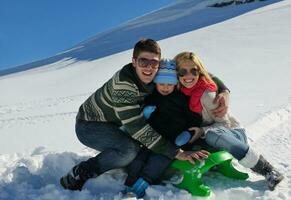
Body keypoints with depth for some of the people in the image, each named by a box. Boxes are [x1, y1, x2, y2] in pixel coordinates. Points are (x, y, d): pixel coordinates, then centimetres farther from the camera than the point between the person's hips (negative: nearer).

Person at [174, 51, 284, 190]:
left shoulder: (206, 94, -21)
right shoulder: (179, 91, -5)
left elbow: (224, 123, -14)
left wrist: (203, 131, -27)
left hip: (234, 133, -6)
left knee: (213, 135, -37)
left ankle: (267, 169, -25)